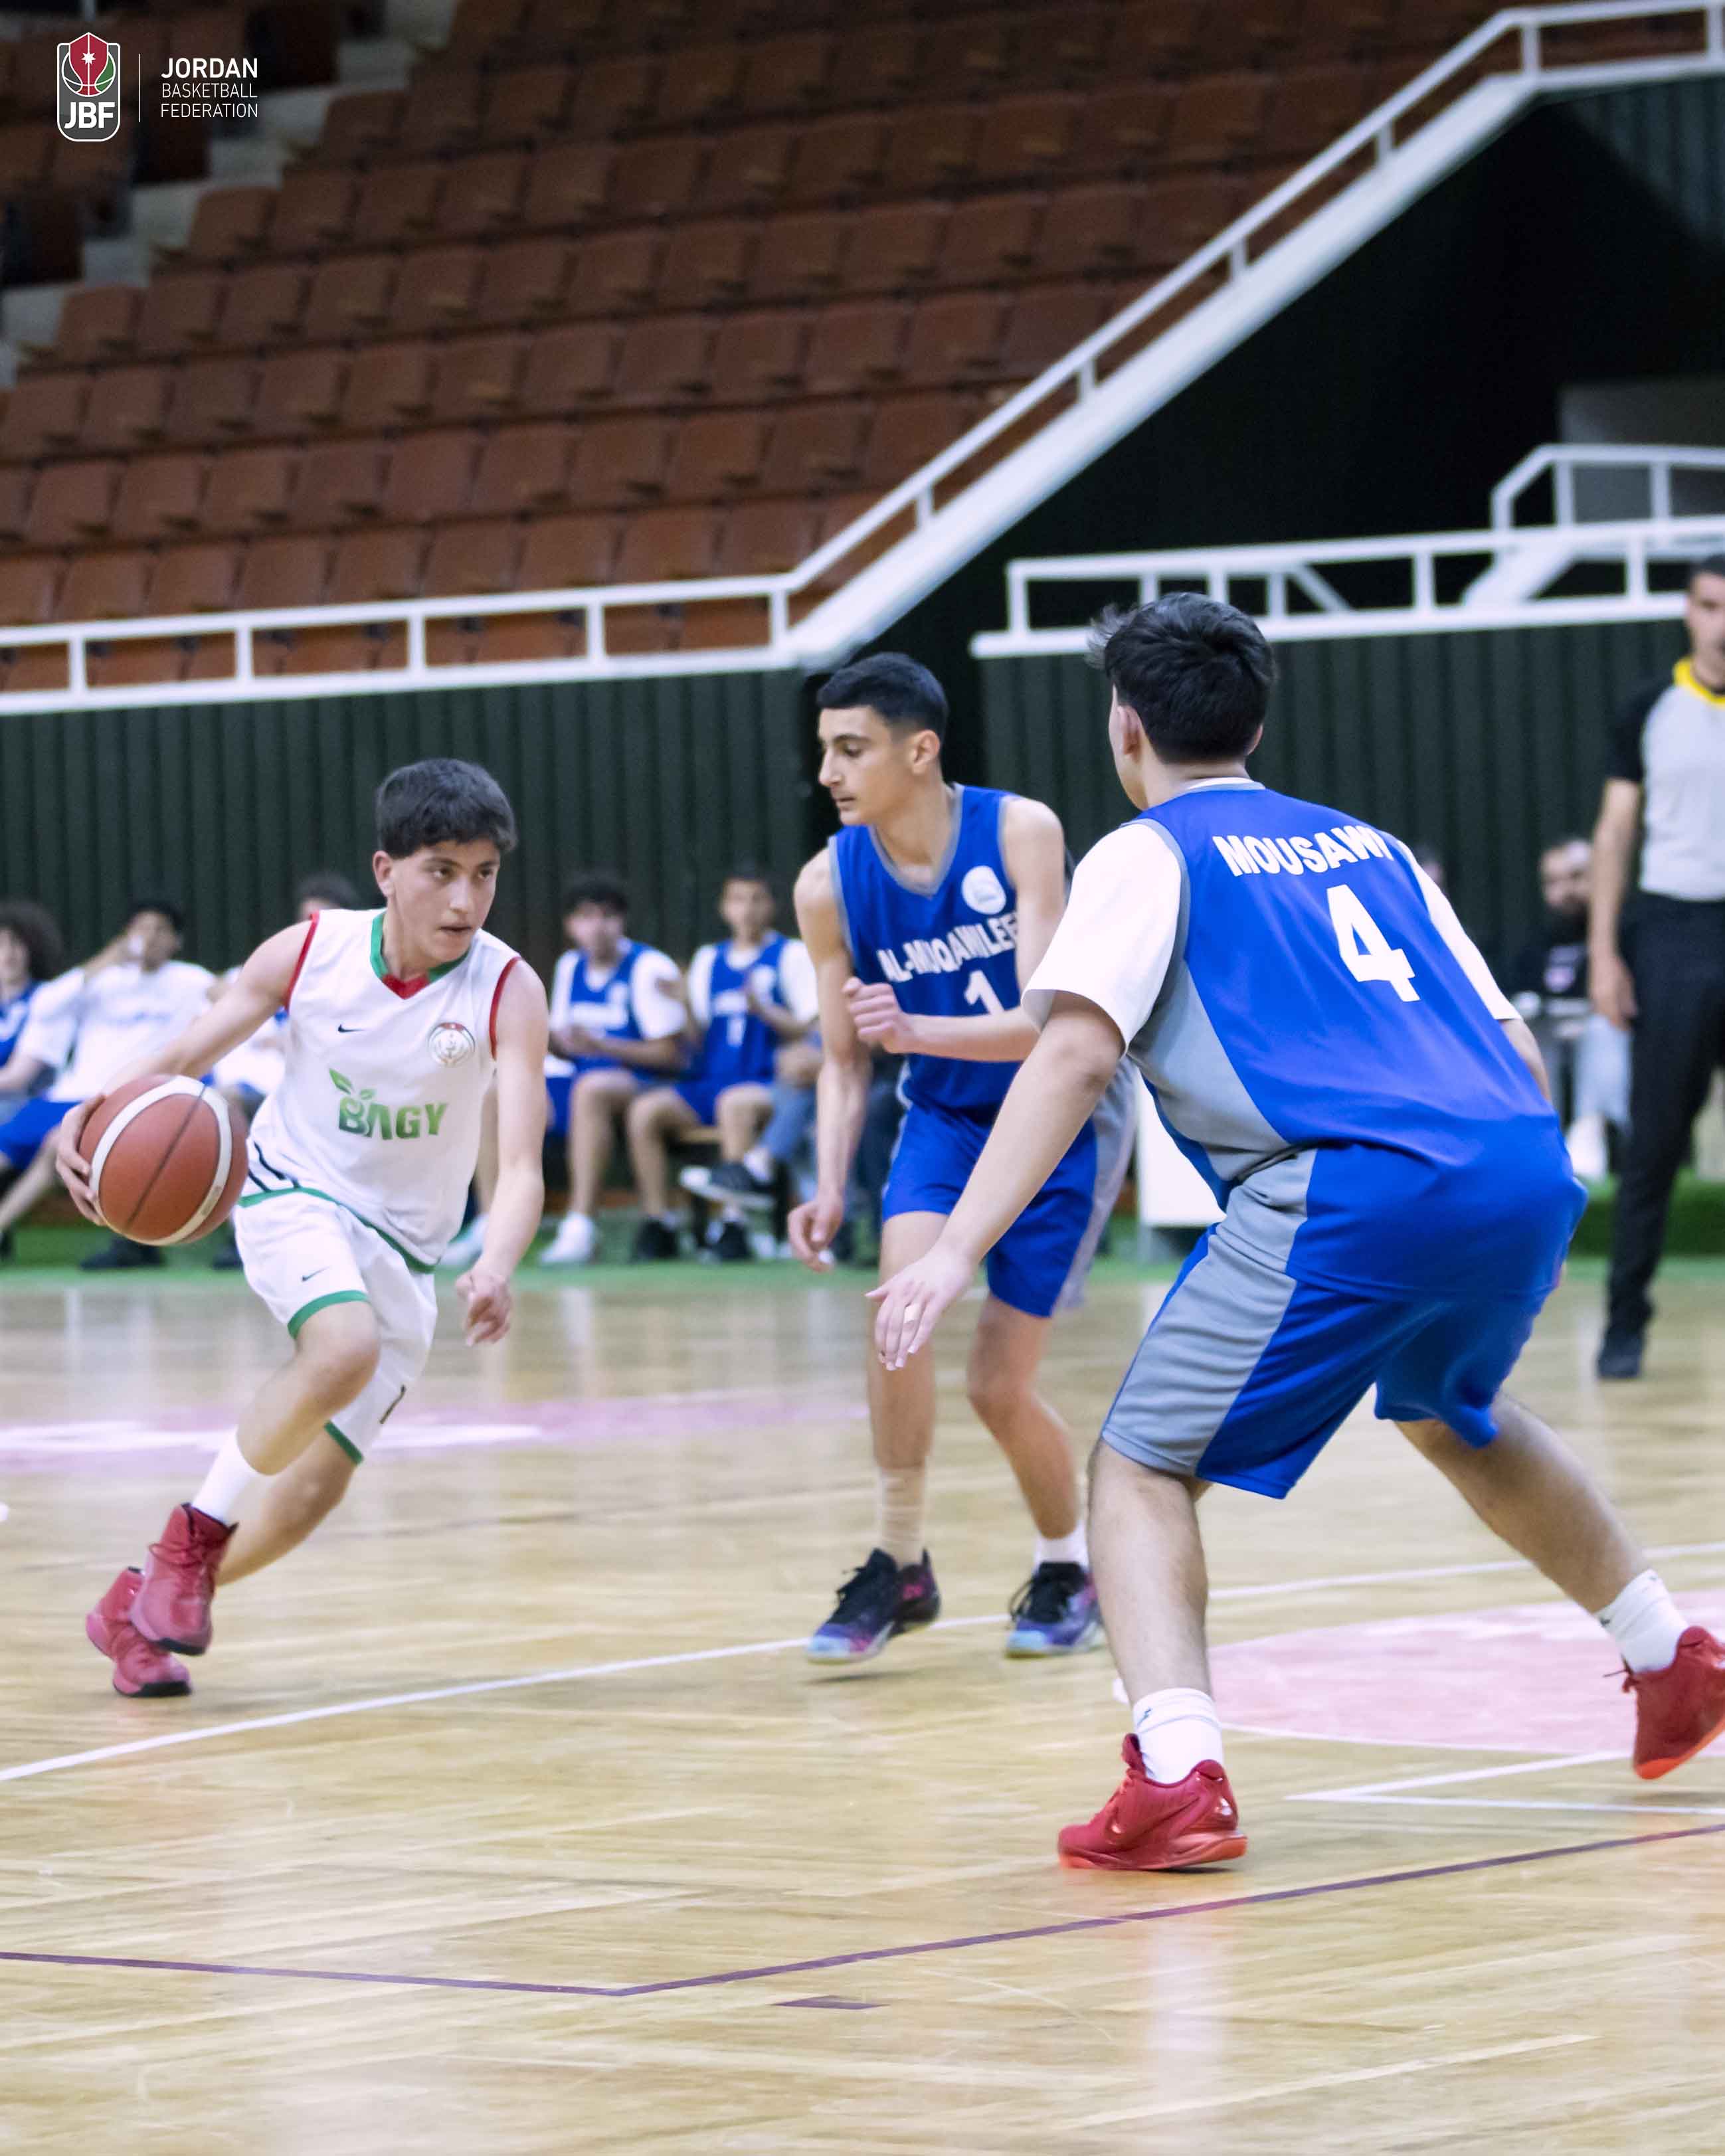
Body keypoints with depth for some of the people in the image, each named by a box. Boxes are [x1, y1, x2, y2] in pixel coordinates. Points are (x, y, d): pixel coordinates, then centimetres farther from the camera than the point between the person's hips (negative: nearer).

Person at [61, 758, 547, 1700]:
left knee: (313, 1491, 2)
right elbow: (182, 1054, -3)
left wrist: (496, 1268, -46)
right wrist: (94, 1111, -24)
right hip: (294, 1198, -2)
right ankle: (194, 1533, -14)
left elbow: (520, 1166, -26)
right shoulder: (309, 953, -14)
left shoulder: (508, 993, -18)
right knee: (347, 1349, -35)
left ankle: (140, 1611, 26)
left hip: (403, 1249, 2)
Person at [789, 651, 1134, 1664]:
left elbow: (1046, 1023, -28)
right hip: (947, 1114, 3)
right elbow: (846, 1061, -1)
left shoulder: (1021, 832, -23)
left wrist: (917, 1031, -44)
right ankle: (899, 1565, -10)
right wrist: (831, 1191, -16)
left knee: (1001, 1386, -5)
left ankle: (1068, 1570, 24)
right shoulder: (829, 886, -11)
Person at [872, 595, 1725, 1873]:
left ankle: (1177, 1778, -19)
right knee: (1453, 1417, 36)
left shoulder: (1149, 855, 10)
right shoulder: (1365, 845, 28)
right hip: (1527, 1169, 6)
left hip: (1351, 1193, -6)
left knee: (1142, 1469, 2)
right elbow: (1515, 1050, 25)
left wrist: (957, 1252, -11)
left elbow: (1074, 1056, -5)